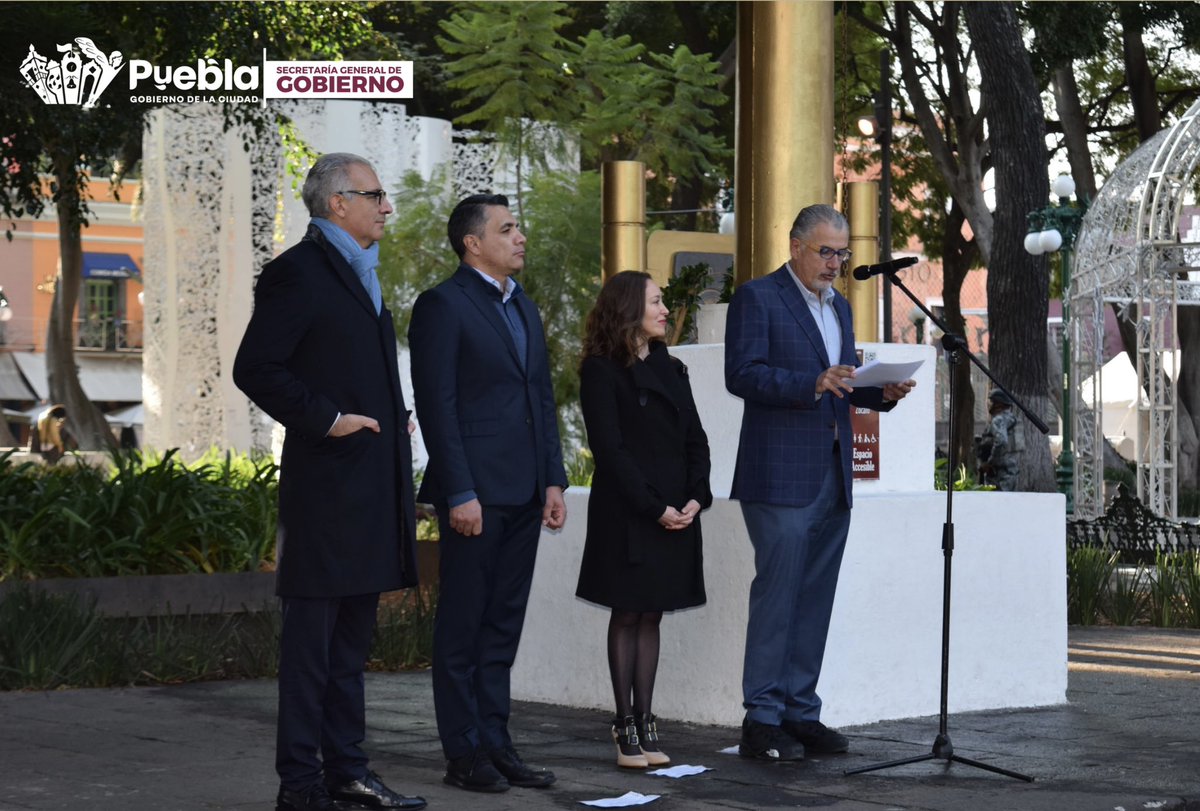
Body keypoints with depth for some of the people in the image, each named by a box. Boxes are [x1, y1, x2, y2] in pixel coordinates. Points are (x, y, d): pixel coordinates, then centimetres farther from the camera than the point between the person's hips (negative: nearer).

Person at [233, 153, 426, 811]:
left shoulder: (361, 272, 19)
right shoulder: (297, 272, -10)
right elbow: (254, 369, -16)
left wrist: (394, 420, 14)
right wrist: (325, 419, -17)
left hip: (372, 485, 9)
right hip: (326, 484, -9)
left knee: (352, 640, 13)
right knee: (310, 639, -4)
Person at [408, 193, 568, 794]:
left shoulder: (524, 308, 17)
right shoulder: (443, 306, -7)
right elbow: (436, 405, -12)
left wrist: (554, 481, 10)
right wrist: (460, 493, -17)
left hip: (523, 495, 8)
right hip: (474, 492, -8)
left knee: (503, 626, 11)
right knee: (462, 626, 0)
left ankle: (494, 742, 17)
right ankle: (463, 754, 5)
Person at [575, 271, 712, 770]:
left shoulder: (670, 369, 15)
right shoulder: (602, 372, -5)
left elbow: (695, 439, 12)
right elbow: (609, 448, -12)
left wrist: (696, 498, -4)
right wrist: (655, 508, -15)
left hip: (676, 512, 5)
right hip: (626, 513, -5)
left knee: (651, 616, 7)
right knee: (627, 615, -1)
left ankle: (645, 722, 9)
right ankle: (625, 729, 3)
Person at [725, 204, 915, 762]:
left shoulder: (839, 306, 20)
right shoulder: (757, 298, -4)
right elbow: (741, 373, -15)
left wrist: (882, 392, 2)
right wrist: (813, 384, -25)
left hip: (832, 475, 8)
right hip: (781, 475, -7)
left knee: (815, 597, 8)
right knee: (776, 595, -8)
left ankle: (800, 713, 13)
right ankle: (761, 721, -4)